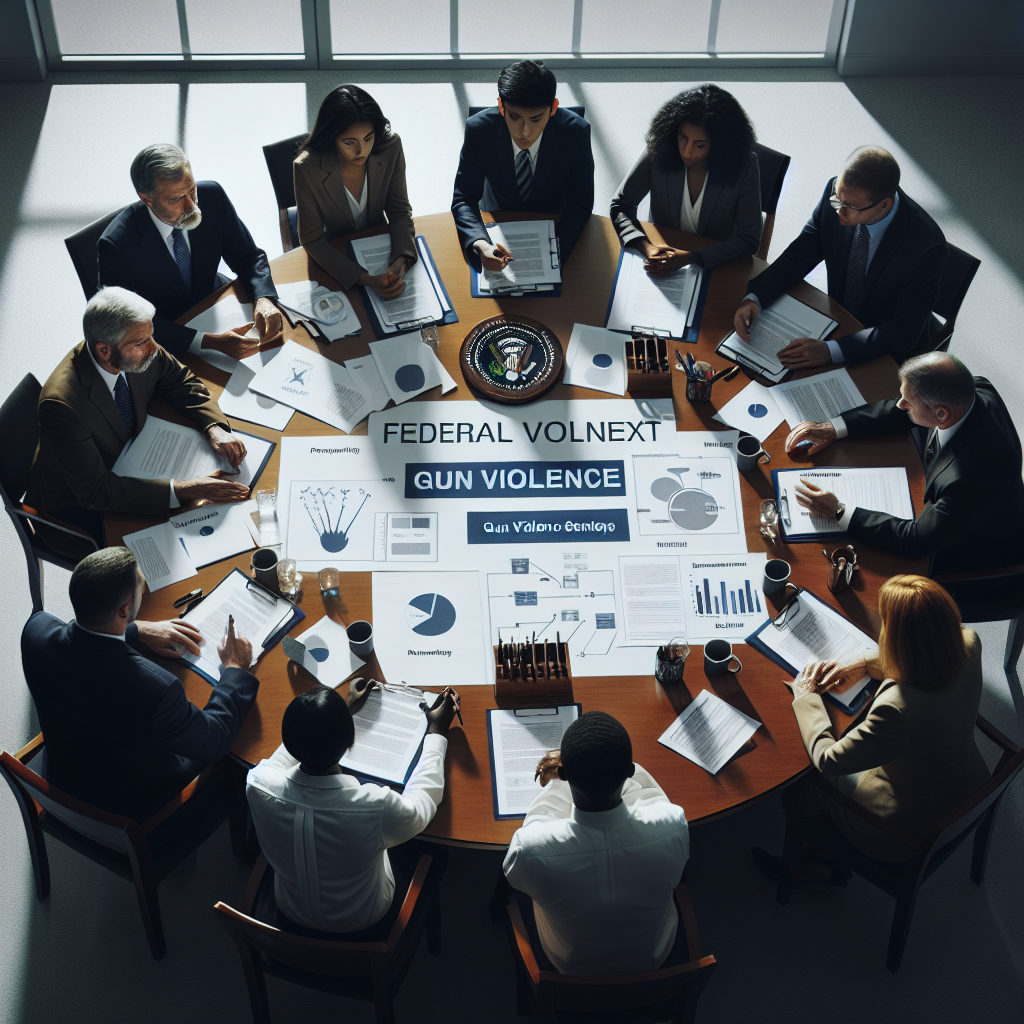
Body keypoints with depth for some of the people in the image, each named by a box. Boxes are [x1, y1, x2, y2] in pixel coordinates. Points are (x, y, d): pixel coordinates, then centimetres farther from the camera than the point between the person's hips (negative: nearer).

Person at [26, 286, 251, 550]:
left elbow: (181, 382, 0)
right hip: (77, 506, -6)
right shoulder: (61, 403, -38)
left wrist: (216, 428, -19)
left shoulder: (141, 351, -20)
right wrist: (183, 490, -39)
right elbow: (95, 492, -34)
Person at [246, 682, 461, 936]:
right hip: (362, 922, -3)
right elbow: (423, 803, -15)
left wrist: (345, 710, 5)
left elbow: (295, 746, -7)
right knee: (433, 851, 24)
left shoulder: (259, 786, -33)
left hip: (291, 916, 3)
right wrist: (437, 732, -3)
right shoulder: (378, 807, -42)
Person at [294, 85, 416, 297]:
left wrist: (401, 261, -28)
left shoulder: (391, 147, -17)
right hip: (334, 256, -3)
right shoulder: (306, 168, -25)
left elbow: (400, 211, -7)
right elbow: (311, 240, -19)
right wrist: (364, 279, -32)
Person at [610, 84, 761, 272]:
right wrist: (646, 247, -24)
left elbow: (750, 239, -15)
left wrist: (690, 257, -27)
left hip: (716, 266, 2)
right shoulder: (658, 153, -14)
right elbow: (621, 205, -4)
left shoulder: (744, 166, -17)